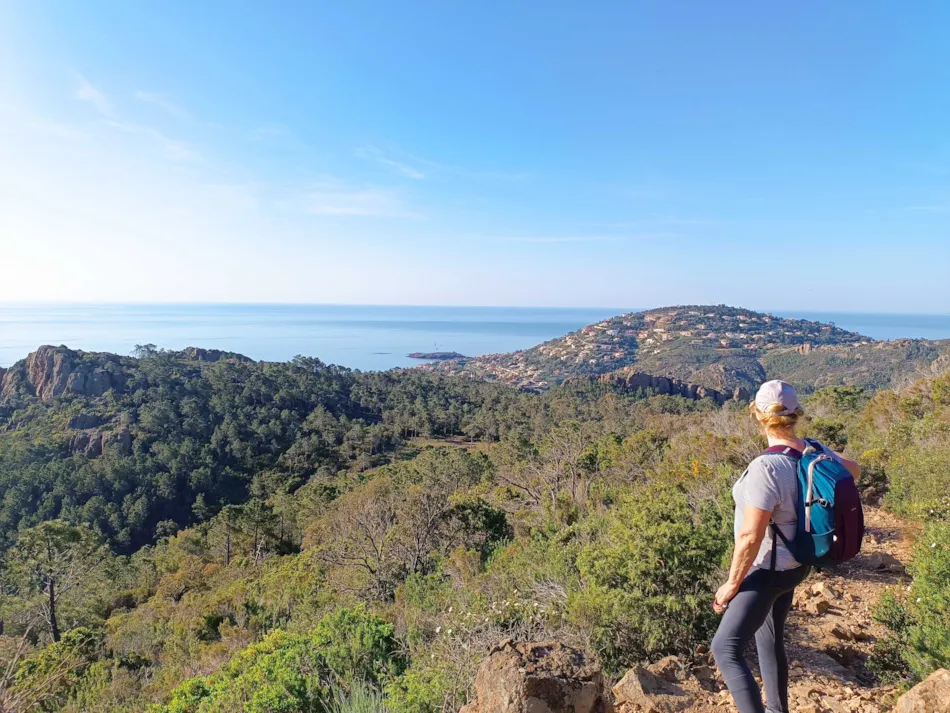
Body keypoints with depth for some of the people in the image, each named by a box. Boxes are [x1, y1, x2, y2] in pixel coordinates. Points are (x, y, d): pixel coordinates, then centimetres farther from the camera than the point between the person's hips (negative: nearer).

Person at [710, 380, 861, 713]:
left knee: (725, 649, -7)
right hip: (793, 564, 9)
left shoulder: (765, 467, -31)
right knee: (769, 640, 25)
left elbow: (750, 537, -29)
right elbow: (852, 470, 18)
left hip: (769, 570, -9)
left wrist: (732, 583, -17)